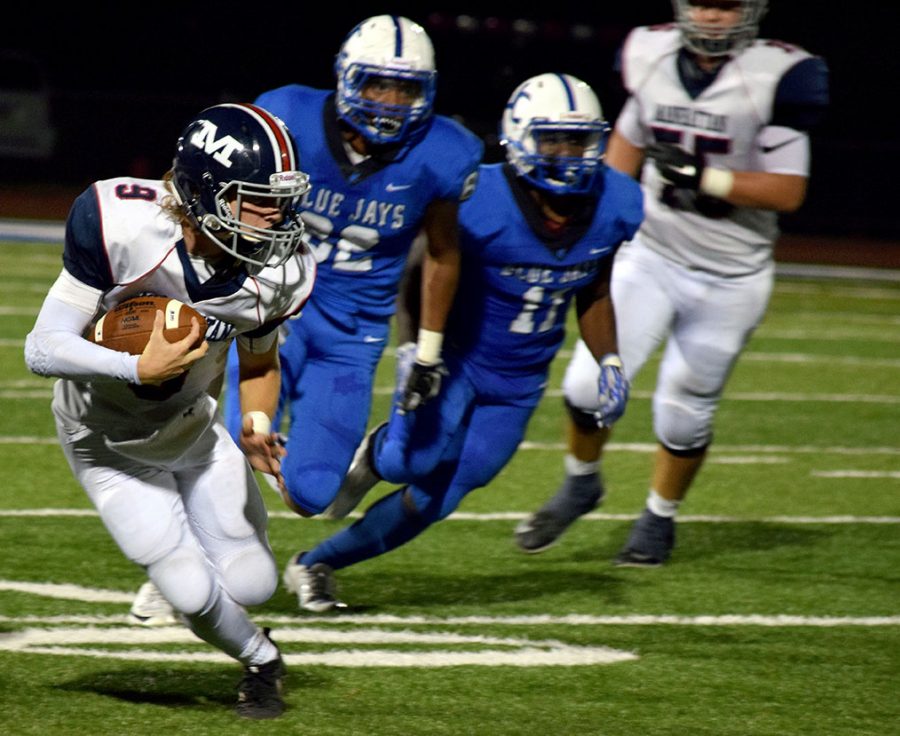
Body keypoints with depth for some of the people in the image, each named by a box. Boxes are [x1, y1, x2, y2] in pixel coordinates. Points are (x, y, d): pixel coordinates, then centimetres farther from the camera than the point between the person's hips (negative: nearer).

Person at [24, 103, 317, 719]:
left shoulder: (279, 270, -20)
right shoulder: (122, 225, -35)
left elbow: (260, 362, 2)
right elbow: (44, 349, -30)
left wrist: (258, 426, -18)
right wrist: (140, 369, -43)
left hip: (193, 426, 4)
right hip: (109, 442, -4)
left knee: (251, 586, 0)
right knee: (194, 594, -10)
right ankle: (260, 661, 23)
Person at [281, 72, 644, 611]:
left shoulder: (615, 208, -9)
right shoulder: (479, 203, -26)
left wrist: (609, 362, -2)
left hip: (518, 384, 5)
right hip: (455, 359, -5)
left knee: (433, 499, 4)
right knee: (417, 462, -30)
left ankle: (316, 566, 24)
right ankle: (380, 451, 9)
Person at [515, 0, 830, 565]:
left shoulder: (774, 78, -16)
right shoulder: (652, 57, -3)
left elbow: (788, 193, -17)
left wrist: (704, 177, -26)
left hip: (729, 279, -3)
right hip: (651, 255, 3)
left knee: (686, 411, 7)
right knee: (590, 383, -7)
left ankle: (660, 517, 32)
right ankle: (581, 483, 22)